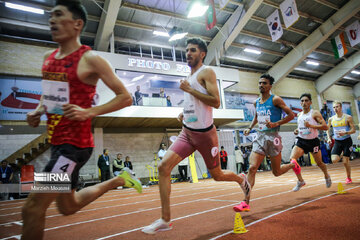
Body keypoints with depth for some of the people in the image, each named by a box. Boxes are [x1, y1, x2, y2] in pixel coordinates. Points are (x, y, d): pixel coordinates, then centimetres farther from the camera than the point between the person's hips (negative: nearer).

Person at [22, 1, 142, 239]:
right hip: (56, 141, 9)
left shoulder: (90, 59, -12)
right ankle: (118, 180, 38)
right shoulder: (48, 59, 10)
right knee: (68, 206, 22)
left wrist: (89, 112, -23)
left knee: (33, 207, -7)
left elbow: (125, 97, -12)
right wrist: (38, 110, 5)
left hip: (75, 143, -9)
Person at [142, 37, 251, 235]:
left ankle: (241, 179, 45)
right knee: (164, 166, -11)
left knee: (217, 175, 10)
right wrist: (184, 113, 13)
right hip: (187, 132, 7)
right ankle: (165, 220, -2)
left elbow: (216, 102, -19)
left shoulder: (206, 72, -7)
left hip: (204, 133, -7)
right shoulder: (190, 77, 16)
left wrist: (189, 89, -21)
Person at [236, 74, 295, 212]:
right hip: (260, 137, 5)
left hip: (273, 137, -4)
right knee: (252, 168, -10)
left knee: (276, 172, 7)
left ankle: (293, 165, 41)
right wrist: (250, 128, 17)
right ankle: (246, 203, -9)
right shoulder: (256, 102, 13)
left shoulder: (275, 100, -4)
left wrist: (276, 124, -17)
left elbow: (291, 115, -4)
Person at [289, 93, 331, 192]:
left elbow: (325, 127, -17)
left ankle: (327, 176, 47)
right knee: (292, 159, -17)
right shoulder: (299, 115, 7)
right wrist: (297, 130, 3)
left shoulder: (315, 113, -10)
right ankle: (300, 181, -1)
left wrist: (311, 125, -28)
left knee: (319, 163, 13)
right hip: (301, 140, 4)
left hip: (313, 141, -3)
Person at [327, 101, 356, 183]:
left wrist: (345, 133, -25)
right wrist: (329, 138, 1)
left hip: (347, 141, -3)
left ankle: (348, 178, 21)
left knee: (345, 162, -2)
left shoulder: (348, 117, -8)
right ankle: (341, 156, 23)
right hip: (337, 142, 3)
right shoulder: (331, 119, 1)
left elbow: (353, 130, -7)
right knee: (334, 160, -13)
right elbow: (327, 129, 15)